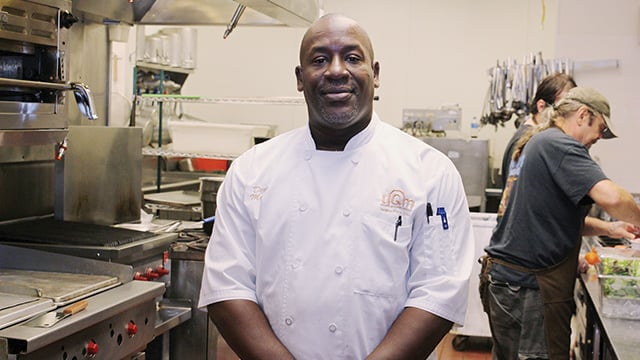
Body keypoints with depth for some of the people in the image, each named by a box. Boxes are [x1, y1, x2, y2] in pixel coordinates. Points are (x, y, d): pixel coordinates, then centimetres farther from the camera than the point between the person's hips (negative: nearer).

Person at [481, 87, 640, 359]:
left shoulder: (538, 143, 17)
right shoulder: (559, 145, -14)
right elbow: (611, 197, -28)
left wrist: (607, 229, 12)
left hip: (504, 275, 10)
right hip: (528, 285, -10)